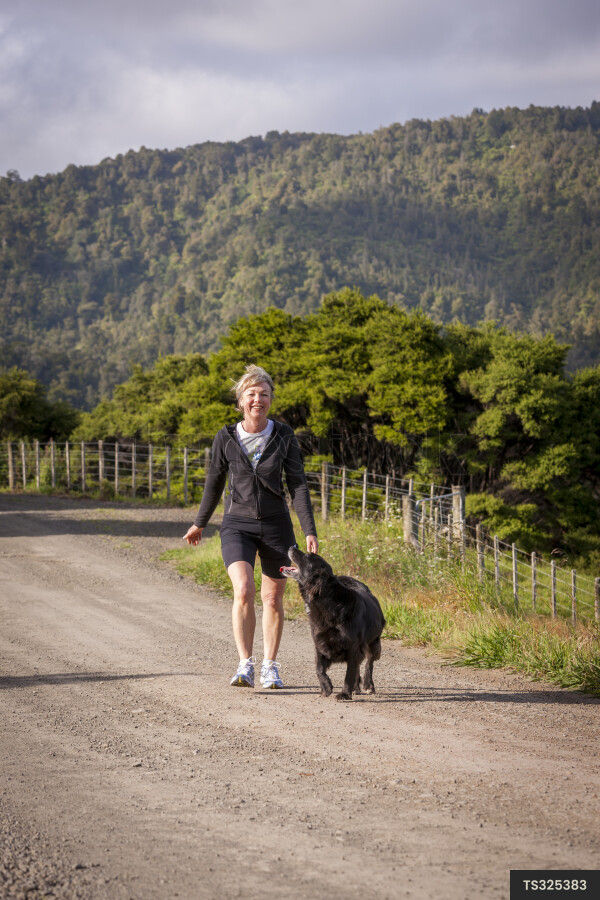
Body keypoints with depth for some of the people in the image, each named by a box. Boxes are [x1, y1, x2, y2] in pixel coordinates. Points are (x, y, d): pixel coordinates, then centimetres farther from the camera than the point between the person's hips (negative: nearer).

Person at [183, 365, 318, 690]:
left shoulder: (284, 436, -4)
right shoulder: (226, 438, -3)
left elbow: (298, 485, -4)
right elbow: (214, 481, 10)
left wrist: (310, 531, -12)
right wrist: (200, 523, 20)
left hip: (276, 525, 1)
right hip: (237, 525, -1)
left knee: (273, 599, 8)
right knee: (243, 590, -21)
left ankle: (270, 667, 24)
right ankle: (245, 665, -14)